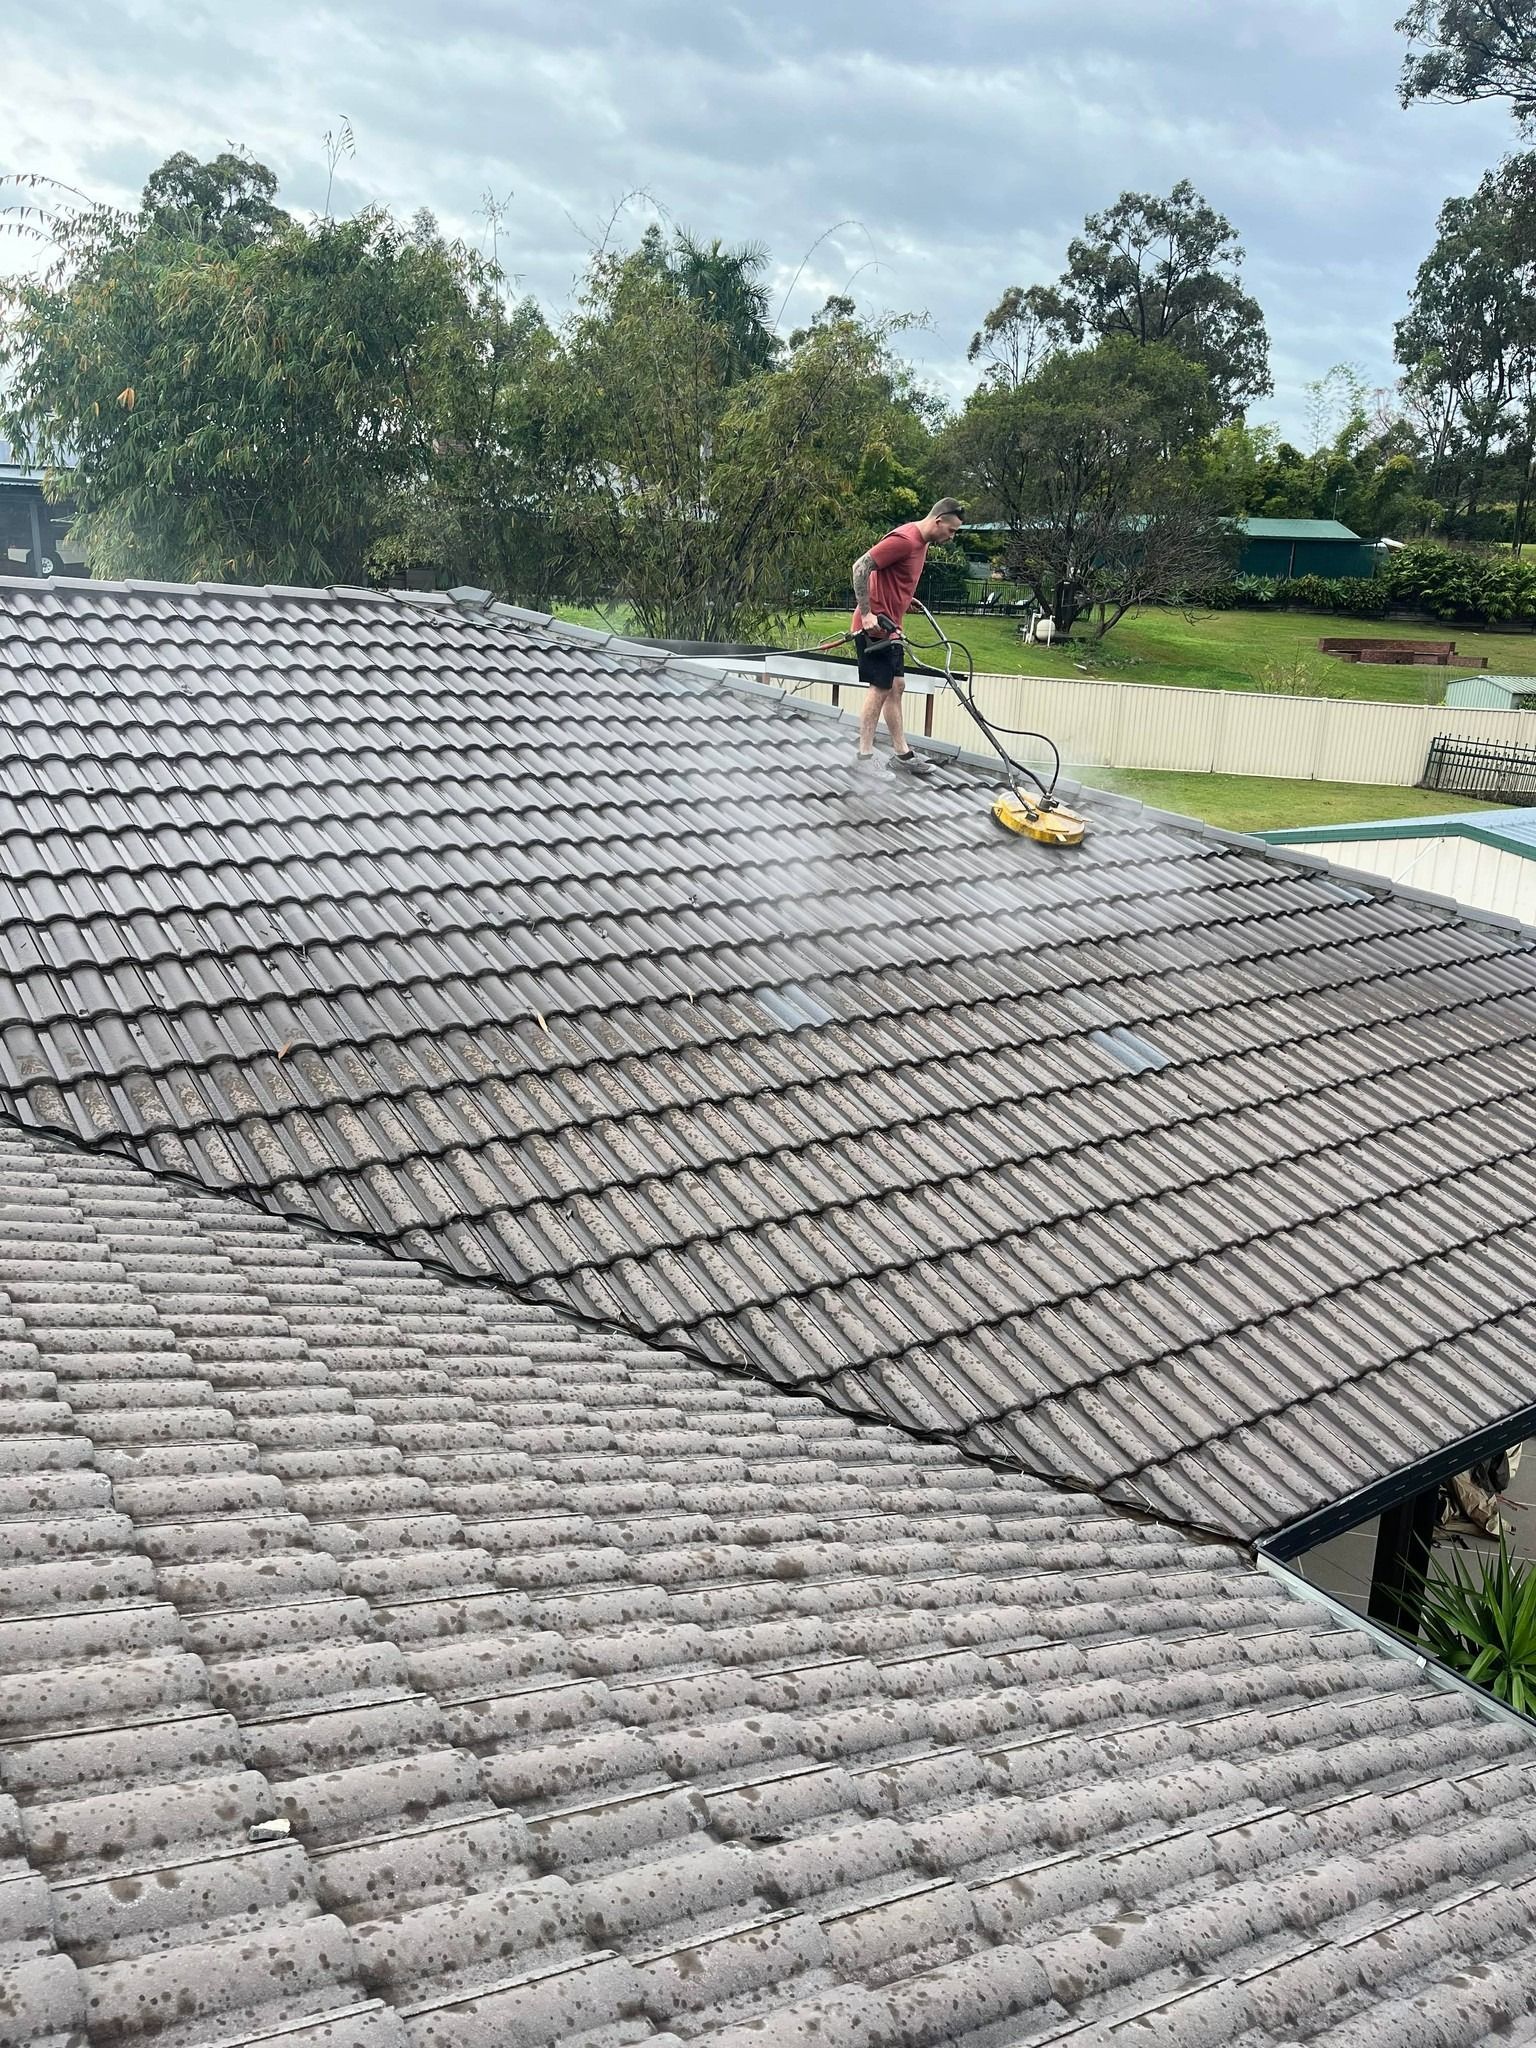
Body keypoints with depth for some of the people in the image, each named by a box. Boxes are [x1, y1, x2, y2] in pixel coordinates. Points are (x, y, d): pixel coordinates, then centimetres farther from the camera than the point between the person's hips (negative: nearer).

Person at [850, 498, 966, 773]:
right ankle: (865, 757, 1)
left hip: (890, 626, 10)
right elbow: (860, 566, -24)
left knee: (895, 686, 12)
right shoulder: (904, 539, -20)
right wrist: (866, 613, -24)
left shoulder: (921, 542, 11)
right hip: (875, 624, -10)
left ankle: (902, 753, 18)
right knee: (881, 687, -6)